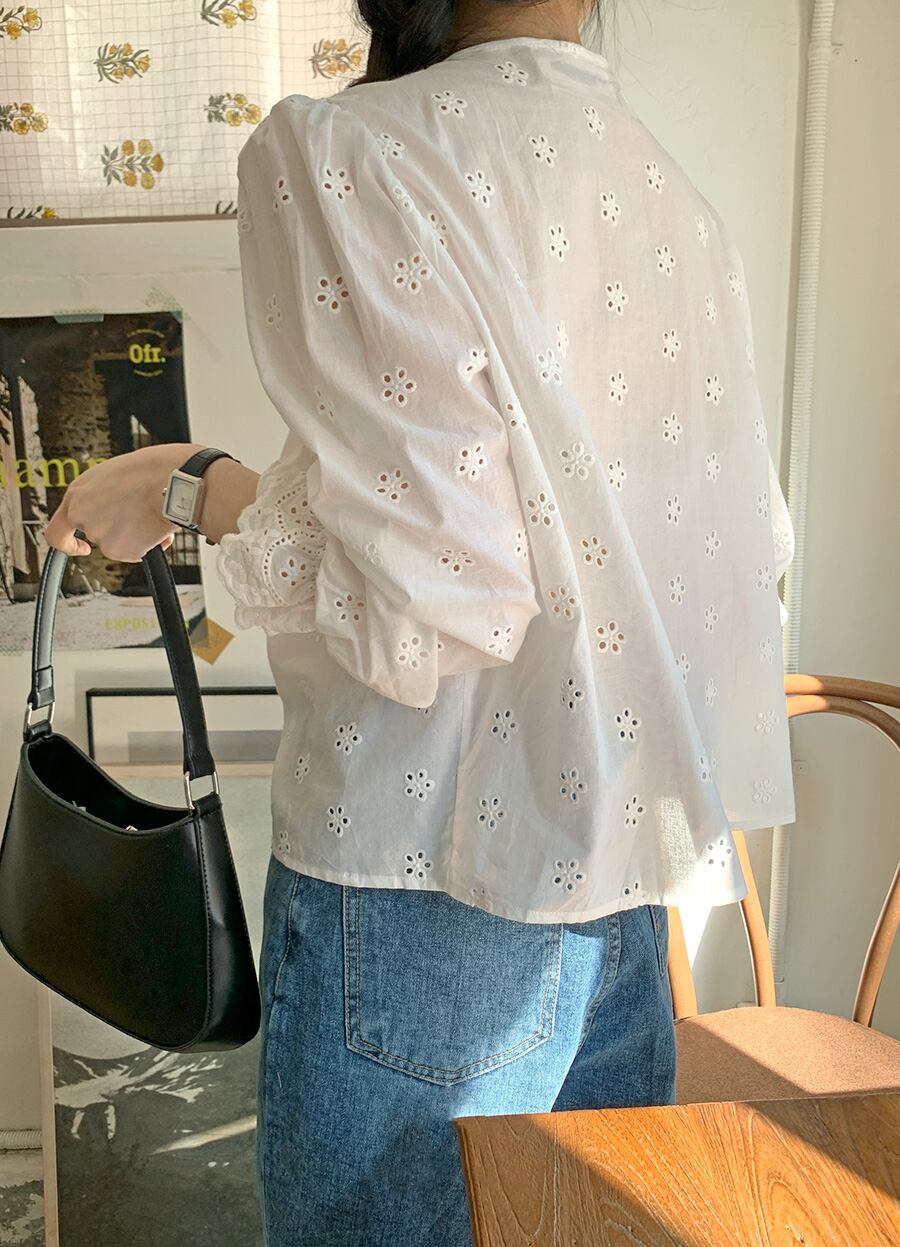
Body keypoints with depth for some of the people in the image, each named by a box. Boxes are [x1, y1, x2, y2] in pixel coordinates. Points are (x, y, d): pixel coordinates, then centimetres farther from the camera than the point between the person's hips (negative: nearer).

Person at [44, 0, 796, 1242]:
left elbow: (434, 604, -21)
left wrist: (201, 487, -7)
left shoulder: (332, 155, -13)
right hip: (623, 868, 7)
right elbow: (754, 544, 8)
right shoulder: (676, 195, 8)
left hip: (437, 887, -6)